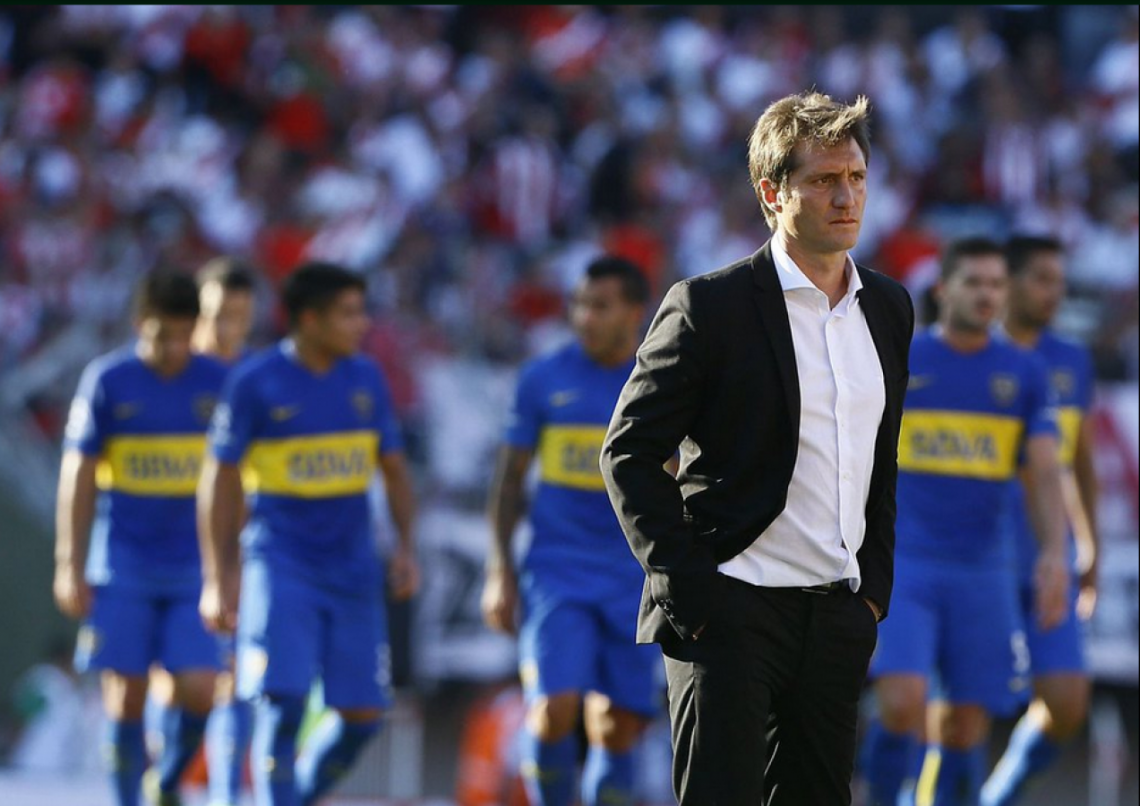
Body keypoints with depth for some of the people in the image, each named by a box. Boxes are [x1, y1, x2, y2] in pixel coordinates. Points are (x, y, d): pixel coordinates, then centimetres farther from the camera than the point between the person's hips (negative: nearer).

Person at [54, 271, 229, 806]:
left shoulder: (219, 384, 1)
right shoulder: (107, 382, -3)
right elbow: (79, 476, 1)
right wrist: (71, 567, -2)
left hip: (193, 568, 1)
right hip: (123, 566, -1)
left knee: (199, 691, -9)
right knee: (126, 695, -2)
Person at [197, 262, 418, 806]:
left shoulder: (366, 380, 6)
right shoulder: (254, 383, -7)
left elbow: (393, 469, 14)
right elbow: (219, 480, -2)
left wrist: (405, 547, 0)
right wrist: (218, 578, -5)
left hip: (352, 571, 4)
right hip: (280, 570, -4)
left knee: (362, 714, 3)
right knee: (282, 702, -14)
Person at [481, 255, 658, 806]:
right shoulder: (543, 379, 1)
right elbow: (510, 478, 7)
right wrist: (500, 570, 1)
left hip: (634, 581, 1)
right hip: (556, 570, -1)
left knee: (618, 730, 0)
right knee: (555, 709, -17)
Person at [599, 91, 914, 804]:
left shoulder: (889, 308, 11)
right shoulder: (710, 306, -8)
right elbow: (630, 452, -6)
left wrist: (875, 586, 14)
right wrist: (687, 585, -11)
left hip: (840, 616, 6)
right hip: (731, 613, -6)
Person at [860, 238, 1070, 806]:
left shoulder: (1025, 375, 8)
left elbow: (1044, 474, 3)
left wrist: (1053, 552, -12)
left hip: (981, 572, 3)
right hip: (902, 565, -3)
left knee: (967, 726, 2)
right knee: (902, 704, -20)